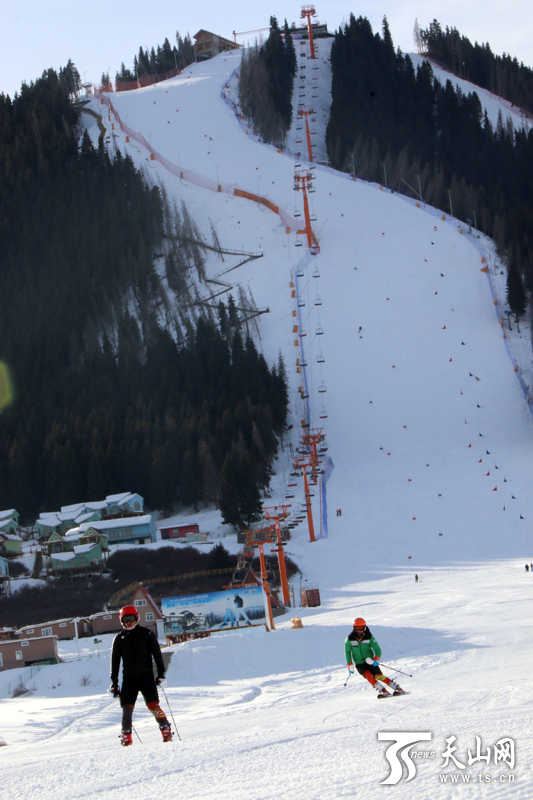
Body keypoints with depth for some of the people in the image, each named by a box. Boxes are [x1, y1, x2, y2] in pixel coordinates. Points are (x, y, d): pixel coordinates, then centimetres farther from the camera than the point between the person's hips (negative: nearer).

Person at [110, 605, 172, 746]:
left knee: (153, 705, -13)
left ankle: (166, 730, -5)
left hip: (146, 676, -2)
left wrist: (161, 673, -2)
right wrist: (114, 682, 10)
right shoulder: (119, 639, 10)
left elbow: (157, 654, 5)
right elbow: (115, 661, 14)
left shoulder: (147, 634, 3)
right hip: (128, 678, 2)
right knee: (127, 708, -6)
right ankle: (126, 736, 3)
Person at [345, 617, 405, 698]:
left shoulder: (369, 637, -8)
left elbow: (377, 650, -7)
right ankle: (381, 690, -28)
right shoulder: (350, 638, -6)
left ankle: (396, 687, -8)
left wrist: (376, 659, -26)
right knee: (367, 675, -26)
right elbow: (347, 652, 7)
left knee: (378, 676, -17)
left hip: (370, 662, -1)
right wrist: (350, 665, -2)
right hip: (359, 663, 1)